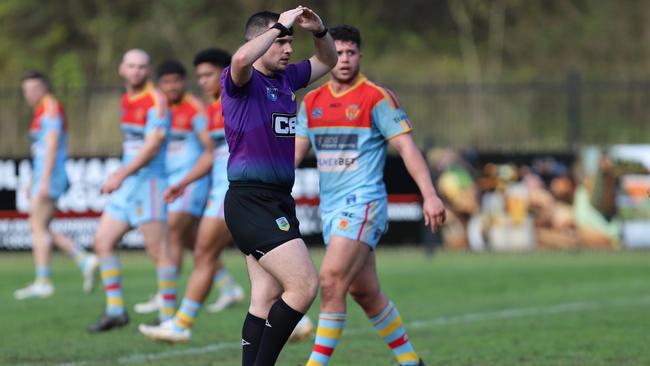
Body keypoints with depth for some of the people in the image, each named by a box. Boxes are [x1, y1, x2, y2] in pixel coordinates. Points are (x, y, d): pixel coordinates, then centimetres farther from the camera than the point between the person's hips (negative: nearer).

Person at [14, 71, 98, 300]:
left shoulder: (51, 107, -8)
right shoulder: (40, 111, 21)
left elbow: (52, 145, -17)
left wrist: (44, 181, -22)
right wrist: (33, 183, 25)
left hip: (50, 175, -10)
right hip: (42, 176, 10)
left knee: (38, 227, -9)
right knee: (39, 228, 8)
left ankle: (42, 282, -9)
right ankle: (84, 260, 5)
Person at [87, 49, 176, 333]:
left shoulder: (155, 101, -12)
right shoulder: (126, 100, 14)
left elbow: (152, 146, -20)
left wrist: (122, 175, -23)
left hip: (148, 182, -9)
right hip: (126, 185, 9)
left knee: (159, 251, -7)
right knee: (103, 241, 5)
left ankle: (168, 316, -2)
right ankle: (115, 311, 9)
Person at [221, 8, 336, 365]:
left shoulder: (286, 78, 14)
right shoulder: (242, 81, -9)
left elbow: (326, 61, 29)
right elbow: (241, 59, -34)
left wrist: (319, 31, 8)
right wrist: (279, 26, -22)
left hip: (277, 202, 9)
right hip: (251, 202, -9)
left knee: (267, 300, 7)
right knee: (304, 285, -15)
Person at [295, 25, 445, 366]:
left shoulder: (377, 97, -7)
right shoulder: (311, 102, 10)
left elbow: (407, 147, -10)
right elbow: (295, 151, 11)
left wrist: (430, 195, -19)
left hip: (363, 206, -7)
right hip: (331, 208, 7)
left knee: (331, 280, -18)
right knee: (365, 292, 11)